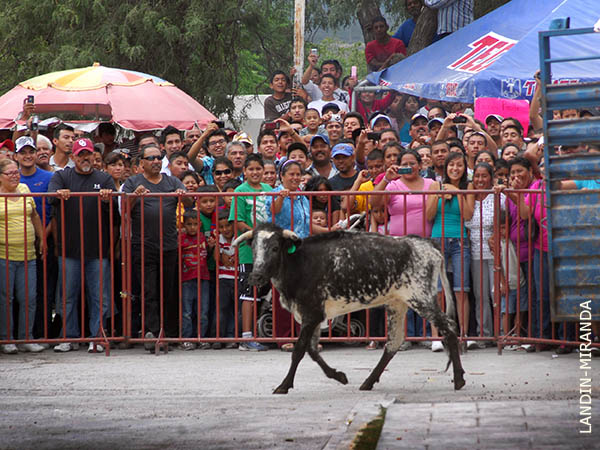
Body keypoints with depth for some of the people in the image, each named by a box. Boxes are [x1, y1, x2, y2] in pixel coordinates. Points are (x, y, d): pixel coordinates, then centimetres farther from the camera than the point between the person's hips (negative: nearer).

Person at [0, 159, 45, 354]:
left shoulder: (24, 190, 12)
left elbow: (34, 216, 22)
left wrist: (41, 239, 19)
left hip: (27, 255, 4)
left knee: (29, 298, 2)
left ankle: (26, 339, 9)